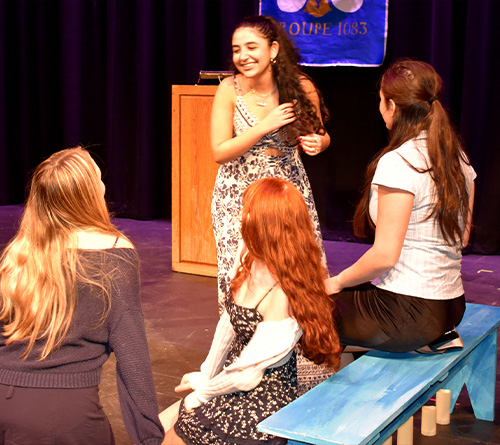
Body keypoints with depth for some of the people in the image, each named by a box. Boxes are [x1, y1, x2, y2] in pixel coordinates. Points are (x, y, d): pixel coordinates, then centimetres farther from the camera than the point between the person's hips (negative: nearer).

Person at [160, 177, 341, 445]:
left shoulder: (282, 296, -30)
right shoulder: (252, 263, -5)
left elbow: (247, 376, -22)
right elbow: (228, 325, 8)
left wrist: (203, 392, -6)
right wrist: (205, 377, 13)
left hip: (262, 408, -8)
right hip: (234, 388, 8)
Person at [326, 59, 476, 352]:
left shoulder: (397, 162, -19)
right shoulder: (460, 158, 5)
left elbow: (385, 254, -21)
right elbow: (462, 237, 13)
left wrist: (337, 282, -6)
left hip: (407, 313, -8)